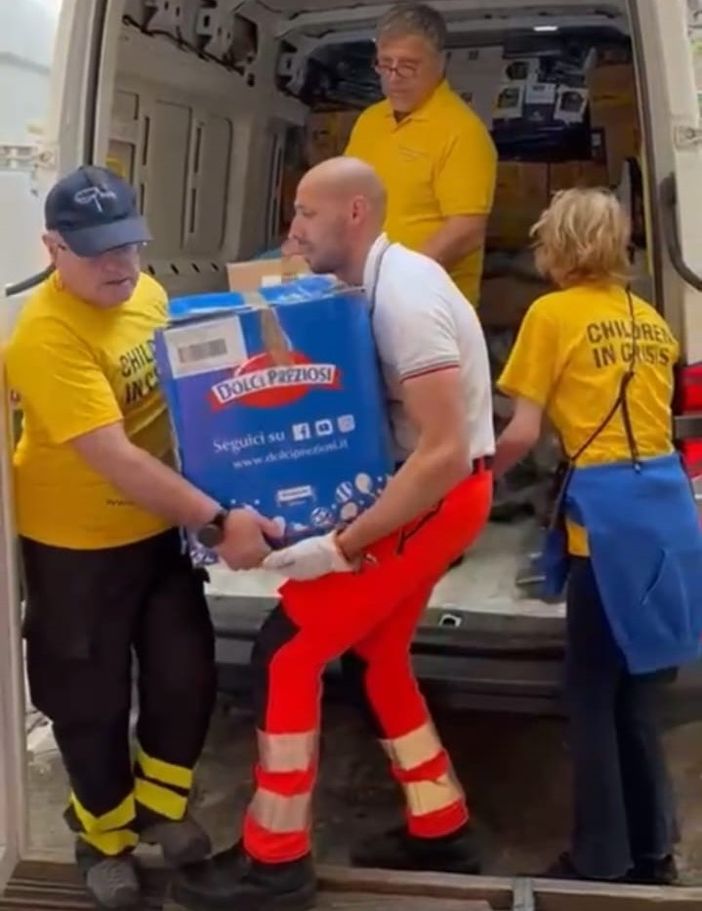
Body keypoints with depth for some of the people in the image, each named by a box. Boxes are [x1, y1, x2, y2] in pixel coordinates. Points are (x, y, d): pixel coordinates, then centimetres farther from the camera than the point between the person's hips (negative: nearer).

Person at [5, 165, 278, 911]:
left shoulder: (146, 293, -2)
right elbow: (113, 458, -32)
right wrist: (217, 521, -34)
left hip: (159, 529, 7)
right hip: (77, 546, -6)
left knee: (187, 673, 12)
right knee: (92, 699, 10)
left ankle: (160, 805, 39)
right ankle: (105, 835, 36)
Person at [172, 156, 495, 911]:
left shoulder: (405, 299, -24)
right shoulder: (379, 281, 7)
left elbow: (445, 453, -30)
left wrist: (342, 546, -29)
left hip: (438, 496, -10)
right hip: (411, 488, 10)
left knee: (285, 649, -8)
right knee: (371, 653, 18)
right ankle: (442, 829, 30)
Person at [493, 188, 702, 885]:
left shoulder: (552, 314, -2)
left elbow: (522, 435, -5)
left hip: (607, 515, -6)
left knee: (594, 700, 6)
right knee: (637, 695, 17)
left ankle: (601, 861, 16)